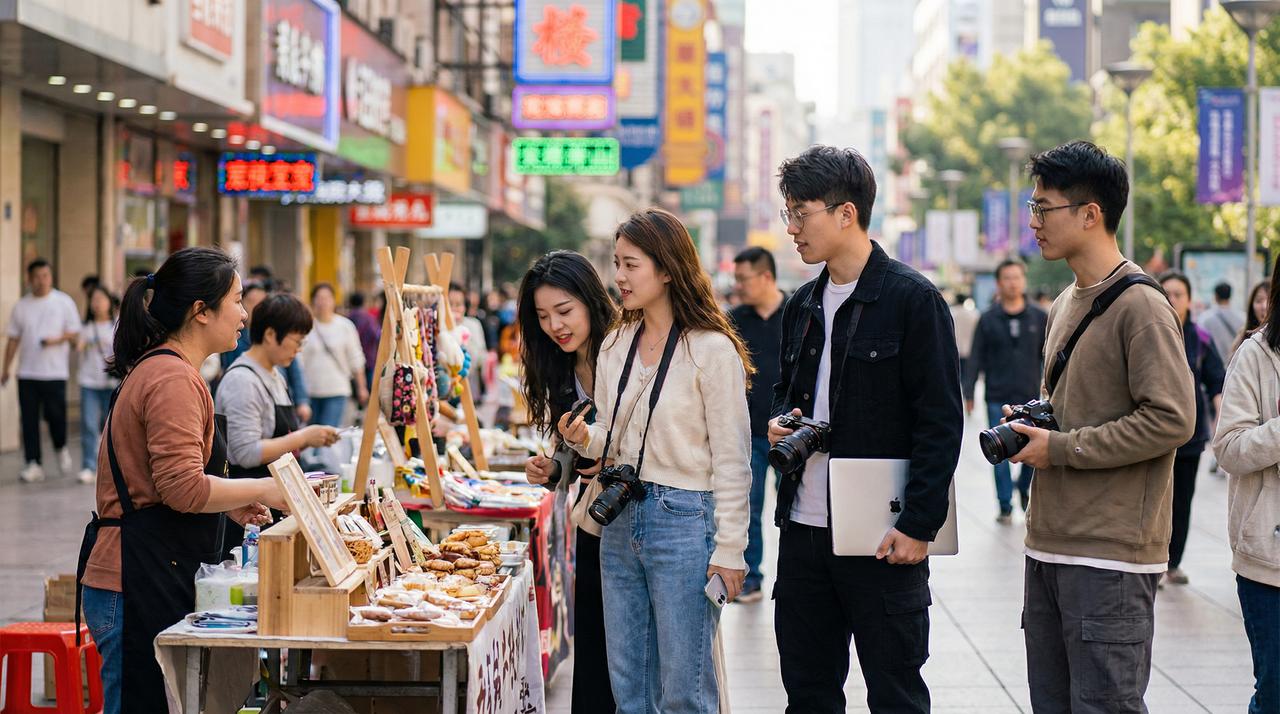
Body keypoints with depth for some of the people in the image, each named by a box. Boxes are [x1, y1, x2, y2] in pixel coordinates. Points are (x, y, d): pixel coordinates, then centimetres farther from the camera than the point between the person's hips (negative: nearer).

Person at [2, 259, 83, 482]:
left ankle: (61, 449, 22)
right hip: (27, 372, 3)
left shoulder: (64, 302, 3)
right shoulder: (21, 306, 10)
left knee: (55, 414, -6)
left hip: (55, 371, -2)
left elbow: (75, 333, 3)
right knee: (29, 419, 0)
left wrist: (57, 339, -16)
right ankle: (33, 464, 4)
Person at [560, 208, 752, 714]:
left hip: (684, 521, -7)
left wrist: (728, 551, -12)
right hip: (622, 520, 7)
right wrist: (585, 439, -4)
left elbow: (732, 460, -9)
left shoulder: (712, 350, -10)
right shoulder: (615, 346, 11)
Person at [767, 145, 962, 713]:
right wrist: (779, 423, 3)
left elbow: (941, 423, -11)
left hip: (883, 538, -7)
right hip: (804, 530, 7)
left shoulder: (913, 299, -8)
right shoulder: (803, 306, 13)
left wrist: (919, 526, -16)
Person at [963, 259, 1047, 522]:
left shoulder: (1039, 317, 5)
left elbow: (1049, 356, 9)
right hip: (998, 399, -1)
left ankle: (1024, 489, 28)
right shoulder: (988, 319, 1)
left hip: (1029, 398, 1)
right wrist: (968, 393, -1)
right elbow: (975, 358, 3)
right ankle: (1005, 507, 7)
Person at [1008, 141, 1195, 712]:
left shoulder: (1141, 307, -12)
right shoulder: (1065, 304, 16)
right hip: (1048, 547, 9)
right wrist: (1031, 425, 5)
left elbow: (1171, 419, -20)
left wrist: (1062, 449, -15)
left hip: (1110, 557, -9)